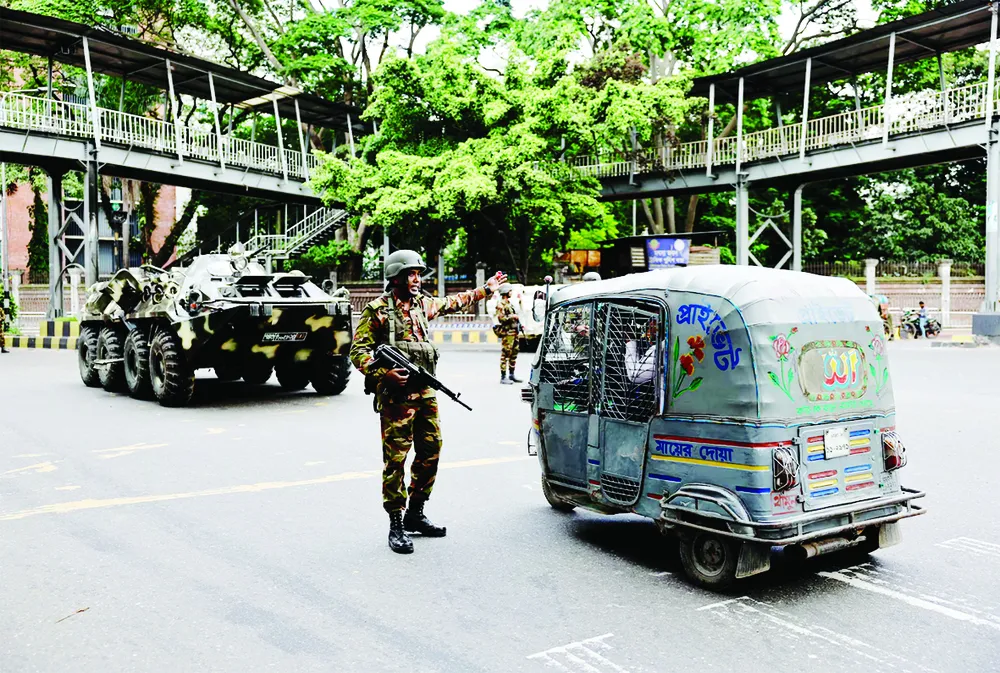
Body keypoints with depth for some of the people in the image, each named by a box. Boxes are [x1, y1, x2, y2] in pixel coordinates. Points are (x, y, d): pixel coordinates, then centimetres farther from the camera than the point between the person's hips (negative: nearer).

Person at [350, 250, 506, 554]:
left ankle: (415, 514, 25)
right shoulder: (378, 310, -6)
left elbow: (453, 302, 32)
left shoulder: (422, 303, 15)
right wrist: (383, 373, -21)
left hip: (426, 393, 7)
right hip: (396, 395, -7)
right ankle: (396, 525, 4)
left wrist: (486, 290, 39)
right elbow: (358, 350, -7)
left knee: (430, 452, 11)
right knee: (396, 458, -5)